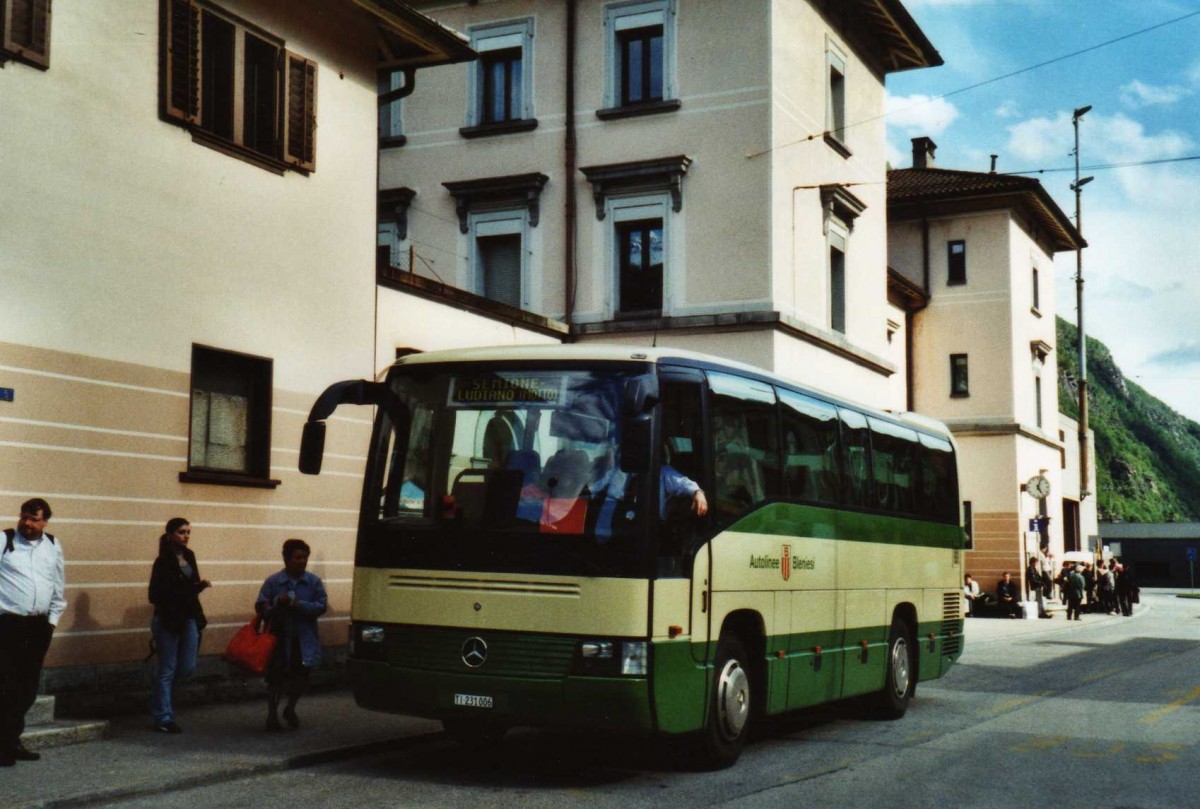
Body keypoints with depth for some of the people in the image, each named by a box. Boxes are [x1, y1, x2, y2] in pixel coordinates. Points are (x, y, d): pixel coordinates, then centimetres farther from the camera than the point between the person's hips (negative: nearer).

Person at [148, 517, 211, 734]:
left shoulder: (189, 556, 8)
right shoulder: (163, 561, -13)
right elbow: (155, 595, -17)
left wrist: (201, 585, -5)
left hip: (189, 618, 7)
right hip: (168, 620, -7)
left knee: (188, 667, 9)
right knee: (167, 669, 0)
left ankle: (160, 700, 33)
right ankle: (163, 719, 8)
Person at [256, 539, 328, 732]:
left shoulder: (314, 582, 1)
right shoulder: (273, 581, 0)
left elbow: (322, 606, -6)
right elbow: (261, 607, -2)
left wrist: (298, 604, -18)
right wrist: (277, 606, -23)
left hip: (304, 639, 1)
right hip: (280, 638, -1)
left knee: (301, 676, 3)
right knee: (277, 677, 1)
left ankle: (290, 709, 30)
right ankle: (272, 715, 19)